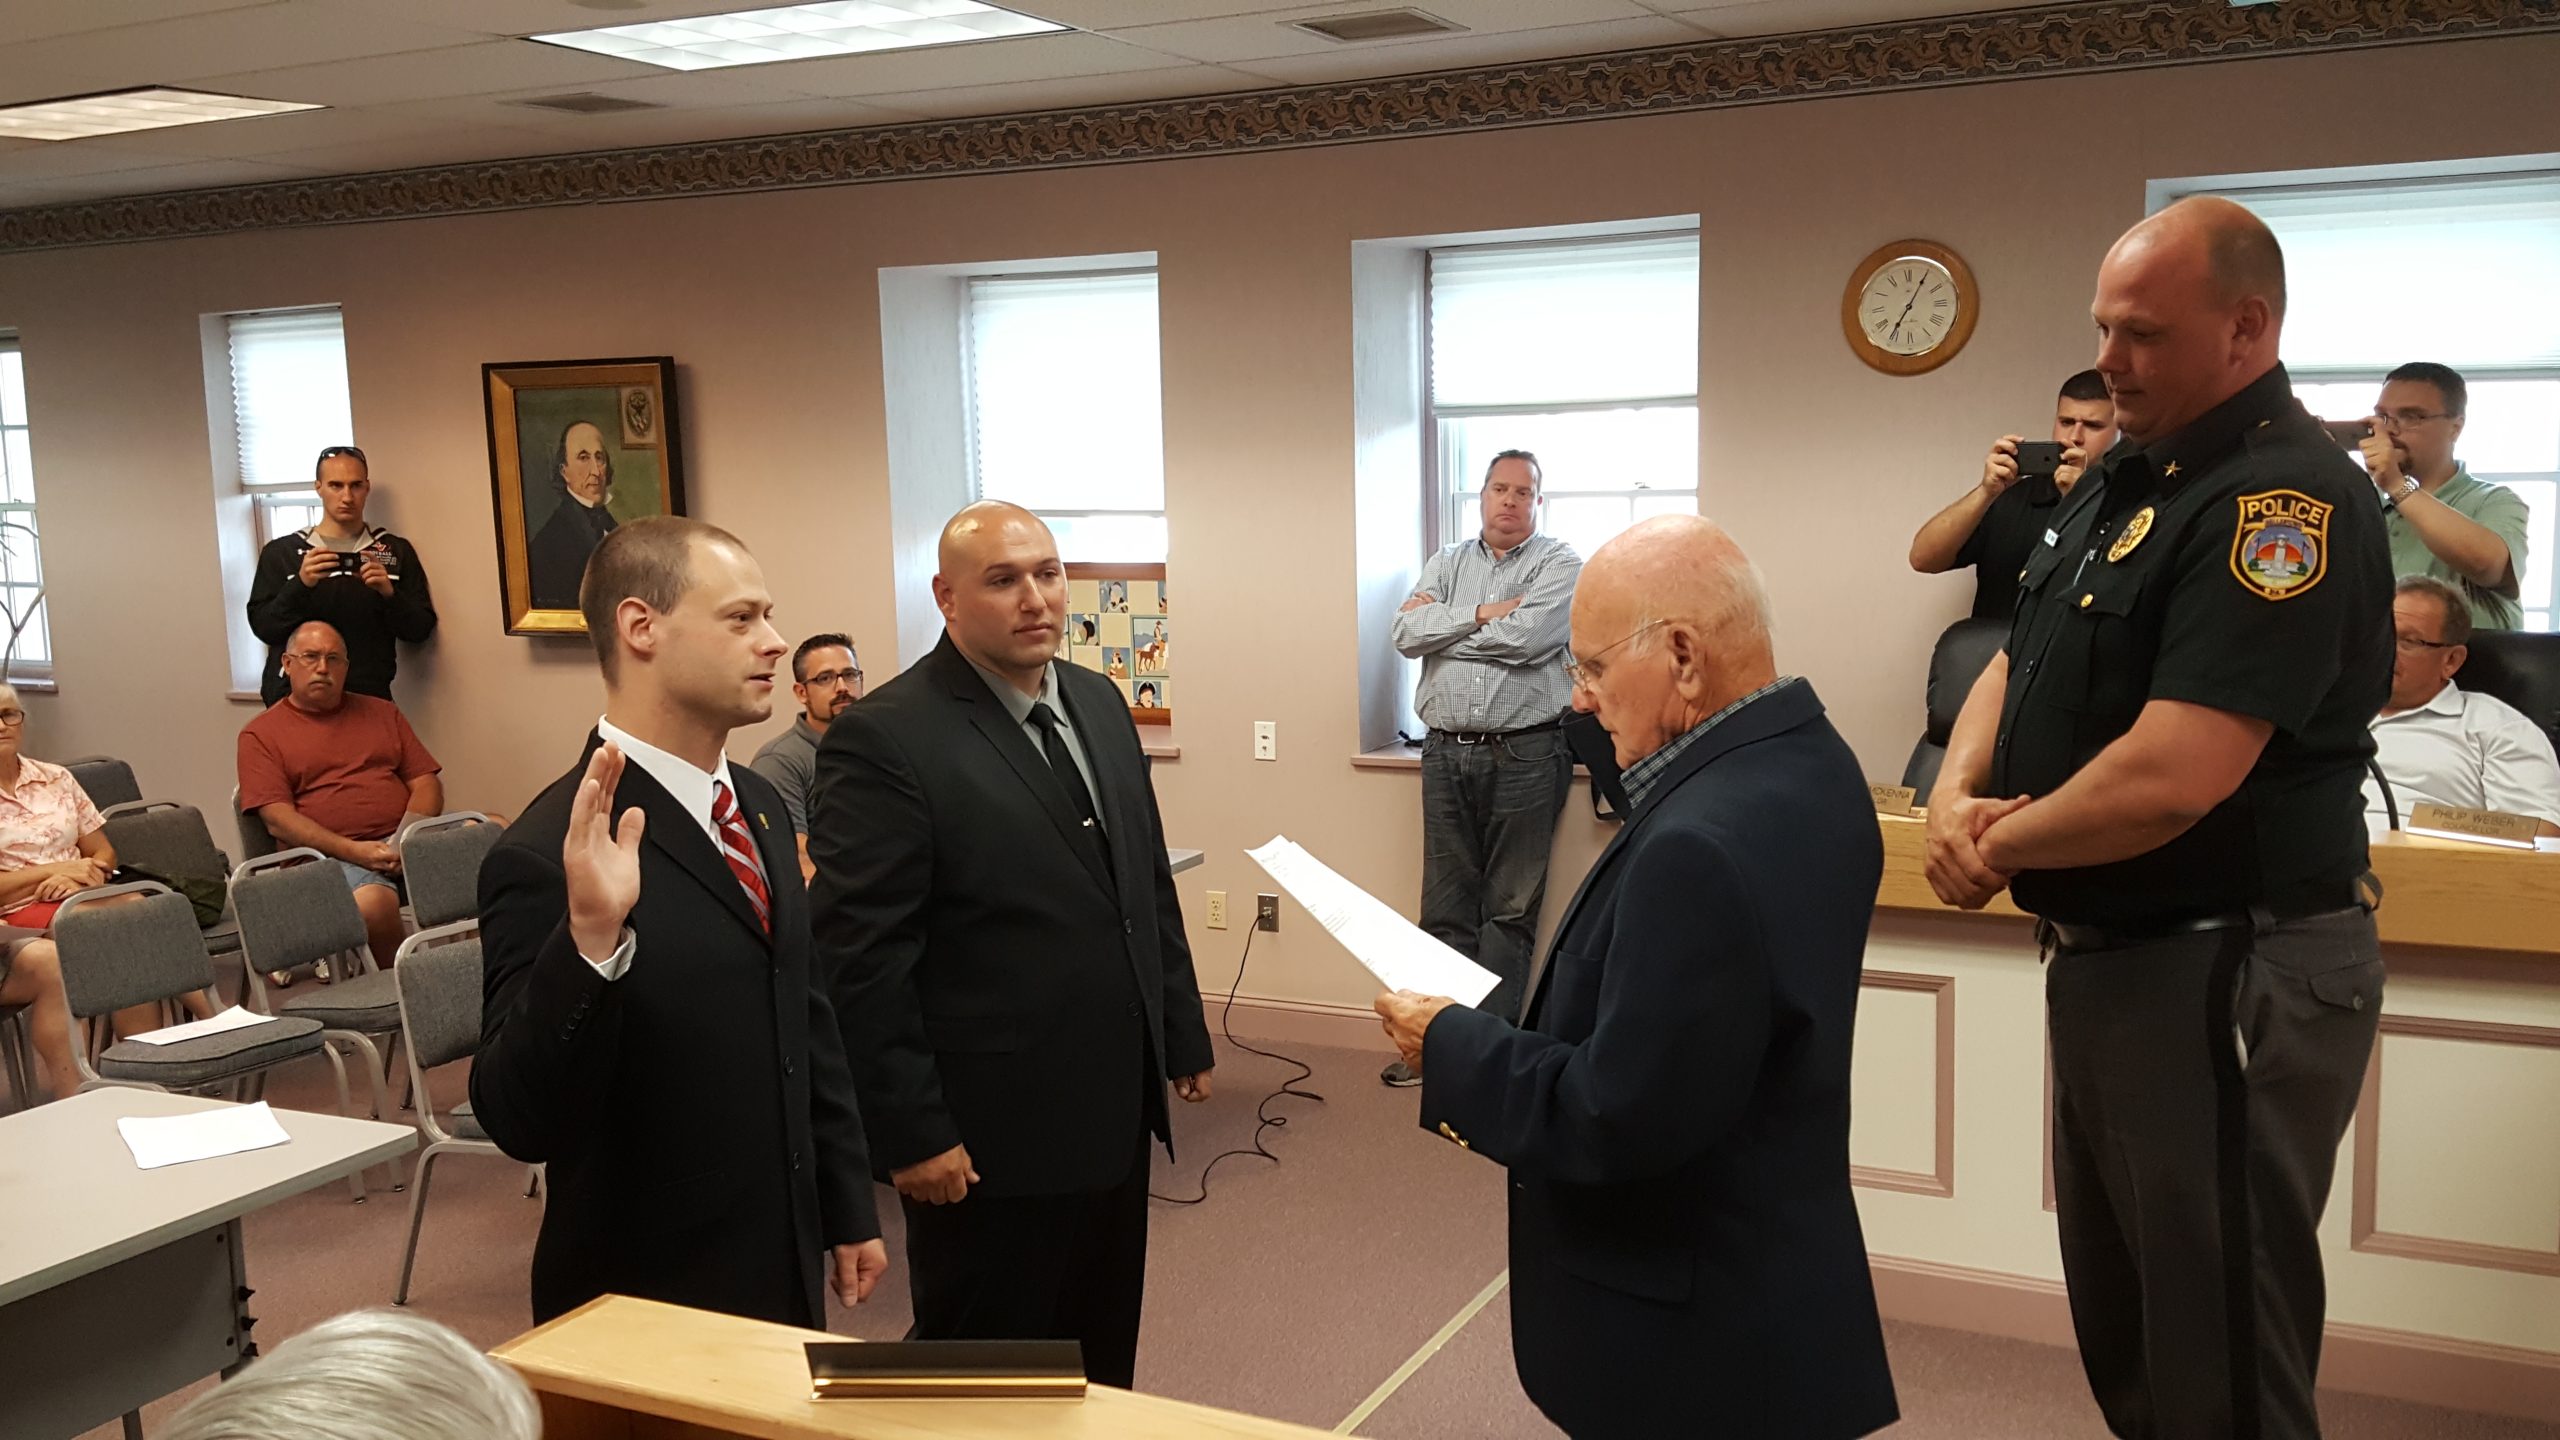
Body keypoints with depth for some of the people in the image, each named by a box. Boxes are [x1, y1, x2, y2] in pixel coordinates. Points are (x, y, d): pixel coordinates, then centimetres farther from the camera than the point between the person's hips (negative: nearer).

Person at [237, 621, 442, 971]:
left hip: (403, 844, 4)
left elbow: (427, 782, 16)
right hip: (331, 856, -4)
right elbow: (277, 820, 0)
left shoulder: (382, 713, 24)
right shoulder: (260, 734, 12)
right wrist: (352, 851, -14)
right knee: (372, 903, -39)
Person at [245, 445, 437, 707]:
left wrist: (389, 592, -16)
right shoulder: (280, 551, 5)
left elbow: (421, 630, 2)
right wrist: (301, 584, -18)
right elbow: (263, 627, -3)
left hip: (370, 699, 0)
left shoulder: (396, 550, 6)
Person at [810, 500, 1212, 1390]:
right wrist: (909, 1133, -18)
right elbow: (860, 959, -17)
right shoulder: (885, 739, -16)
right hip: (990, 1137, -7)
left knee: (1104, 1363, 20)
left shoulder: (1098, 703, 8)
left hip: (1115, 1112, 7)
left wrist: (1183, 1036, 15)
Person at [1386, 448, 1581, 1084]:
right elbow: (1406, 632, -1)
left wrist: (1444, 625, -5)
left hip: (1524, 755, -4)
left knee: (1510, 908, 1)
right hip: (1446, 752, 4)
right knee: (1445, 905, 9)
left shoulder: (1559, 563, 1)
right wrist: (1481, 614, -10)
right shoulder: (1447, 562, 14)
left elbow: (1527, 639, -16)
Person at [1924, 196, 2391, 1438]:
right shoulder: (2128, 479, 11)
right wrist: (1956, 800, -6)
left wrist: (1999, 847, -12)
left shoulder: (2283, 495, -20)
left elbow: (2173, 777, -29)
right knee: (2118, 1331, 22)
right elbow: (2018, 665, 15)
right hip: (2109, 959, 10)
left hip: (2227, 977, -10)